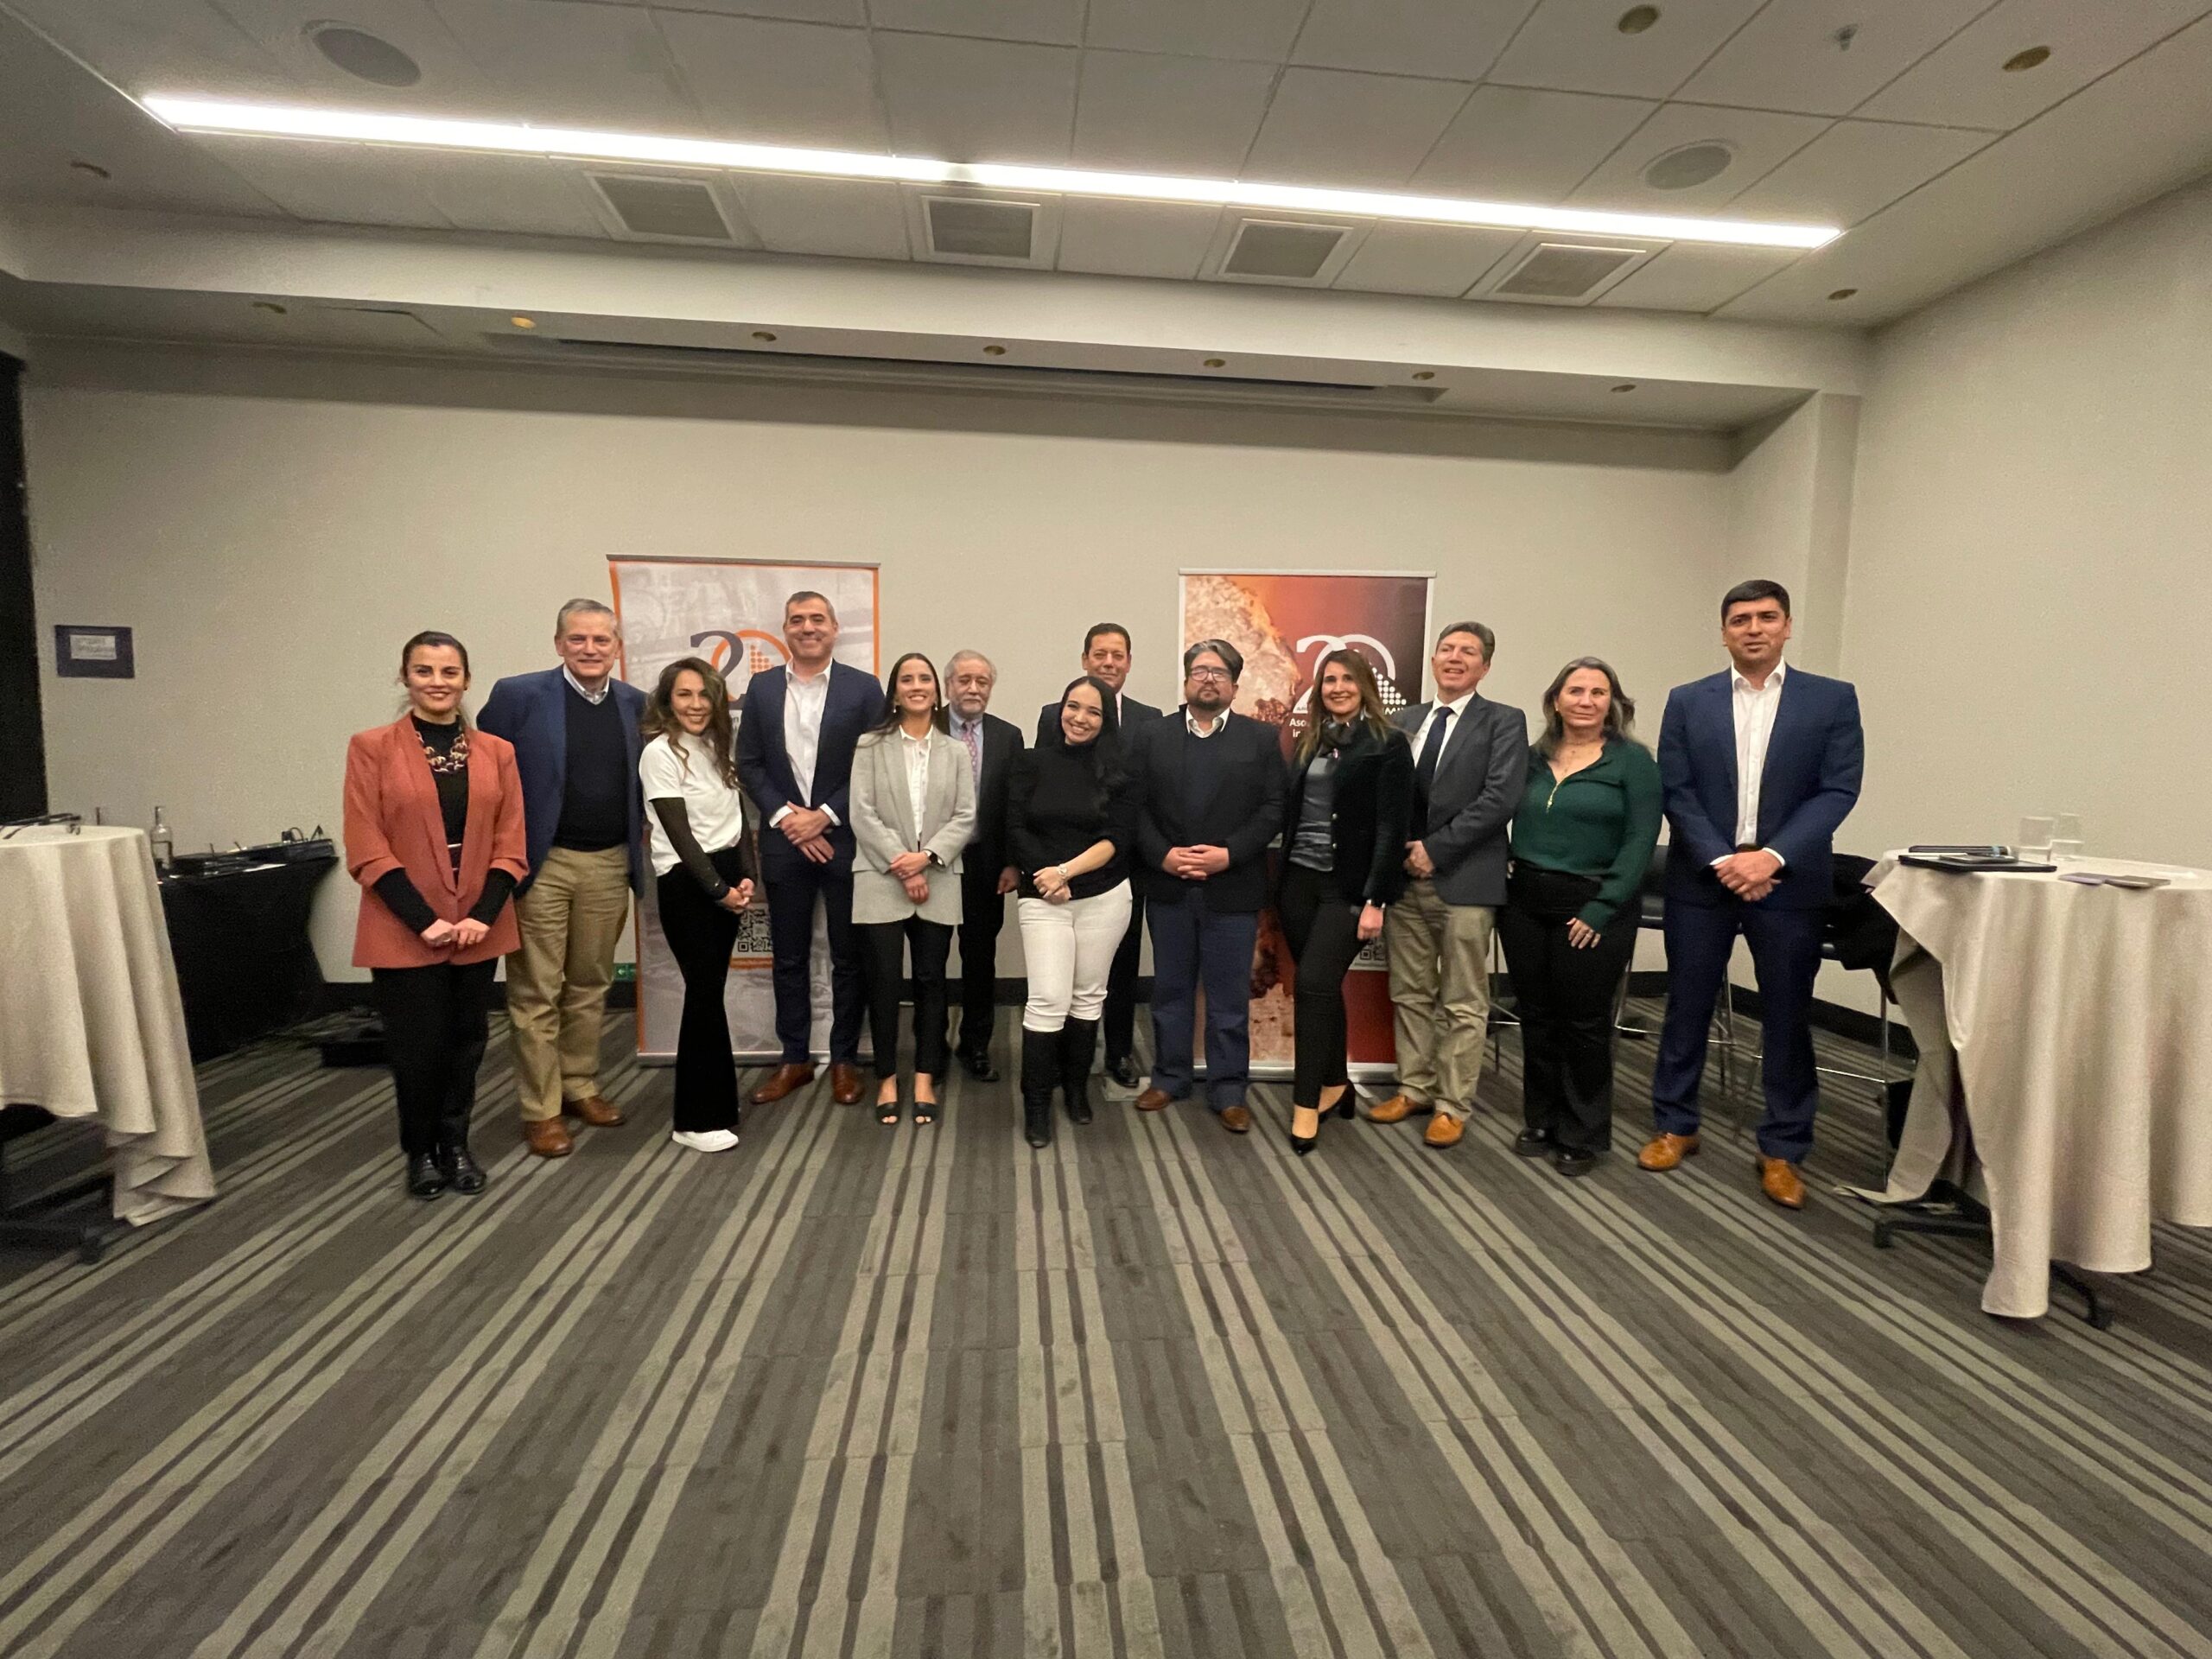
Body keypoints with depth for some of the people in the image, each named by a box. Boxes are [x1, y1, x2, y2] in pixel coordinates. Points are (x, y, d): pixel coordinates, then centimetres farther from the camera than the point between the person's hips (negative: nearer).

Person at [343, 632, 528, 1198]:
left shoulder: (496, 752, 5)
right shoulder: (372, 747, -2)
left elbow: (510, 845, 2)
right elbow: (366, 849, -7)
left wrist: (482, 916, -10)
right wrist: (423, 920, -14)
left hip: (478, 927, 3)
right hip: (405, 930, -2)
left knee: (466, 1040, 11)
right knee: (418, 1045, 5)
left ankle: (456, 1146, 29)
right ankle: (421, 1152, 27)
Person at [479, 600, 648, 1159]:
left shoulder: (634, 702, 6)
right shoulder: (518, 694, -6)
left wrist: (641, 829, 5)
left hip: (610, 865, 4)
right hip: (540, 863, -4)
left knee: (591, 985, 15)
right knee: (536, 993, 4)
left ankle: (580, 1087, 30)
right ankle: (540, 1109, 16)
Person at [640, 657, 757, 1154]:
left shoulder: (721, 745, 11)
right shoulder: (660, 752, -9)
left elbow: (738, 817, 9)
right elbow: (679, 833, -12)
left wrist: (745, 878, -2)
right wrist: (719, 889, -11)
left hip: (727, 876, 6)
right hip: (685, 882, -6)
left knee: (710, 991, 10)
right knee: (705, 993, -4)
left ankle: (714, 1103, 21)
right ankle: (697, 1120, 8)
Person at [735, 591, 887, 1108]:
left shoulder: (863, 688, -2)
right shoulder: (761, 688, 7)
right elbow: (748, 763, 6)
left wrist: (825, 815, -12)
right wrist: (784, 816, -8)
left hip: (844, 840, -2)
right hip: (784, 842, 3)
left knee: (848, 957, 7)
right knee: (789, 958, 11)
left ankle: (845, 1059, 21)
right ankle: (795, 1059, 25)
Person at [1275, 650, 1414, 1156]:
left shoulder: (1388, 744, -4)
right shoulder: (1308, 742, 12)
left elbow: (1392, 826, -10)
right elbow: (1289, 813, 10)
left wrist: (1376, 899, -15)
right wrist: (1281, 878, 2)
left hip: (1349, 885, -5)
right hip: (1299, 880, 5)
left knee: (1313, 985, -11)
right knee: (1321, 987, 12)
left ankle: (1307, 1104, 2)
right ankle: (1334, 1084, 28)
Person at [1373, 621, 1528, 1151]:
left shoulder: (1504, 723, -2)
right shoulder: (1406, 719, 13)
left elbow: (1499, 800, -14)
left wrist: (1435, 848, -15)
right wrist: (1400, 851, -3)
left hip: (1465, 880, -5)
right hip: (1405, 876, 5)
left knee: (1463, 1004, 5)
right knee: (1409, 994, 13)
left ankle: (1452, 1105, 17)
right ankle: (1415, 1088, 27)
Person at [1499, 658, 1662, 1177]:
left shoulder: (1632, 760, -4)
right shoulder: (1534, 757, 8)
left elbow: (1640, 841, -9)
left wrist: (1600, 909, -14)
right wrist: (1505, 881, -2)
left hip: (1592, 908, -4)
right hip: (1525, 902, 4)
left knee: (1584, 1023, 7)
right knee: (1535, 1016, 11)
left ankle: (1583, 1135, 22)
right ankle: (1540, 1121, 27)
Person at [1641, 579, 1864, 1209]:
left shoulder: (1833, 699, 4)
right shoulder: (1688, 701, 5)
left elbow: (1838, 791, -4)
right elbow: (1676, 791, -1)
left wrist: (1772, 857, -15)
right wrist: (1723, 860, -12)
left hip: (1789, 882, 0)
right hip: (1702, 879, 1)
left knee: (1787, 1019, 6)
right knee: (1687, 1008, 8)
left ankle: (1782, 1151, 19)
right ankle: (1675, 1126, 23)